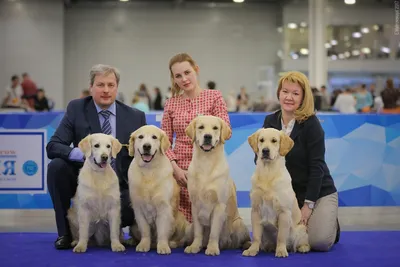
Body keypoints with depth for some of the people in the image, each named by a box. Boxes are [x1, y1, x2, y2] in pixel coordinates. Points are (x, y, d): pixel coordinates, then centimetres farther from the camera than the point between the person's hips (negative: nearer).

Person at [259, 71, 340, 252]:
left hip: (319, 192, -4)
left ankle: (332, 225, 15)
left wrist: (308, 204, -18)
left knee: (319, 242, -22)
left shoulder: (311, 123, -13)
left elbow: (317, 166, -15)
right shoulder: (270, 121, 2)